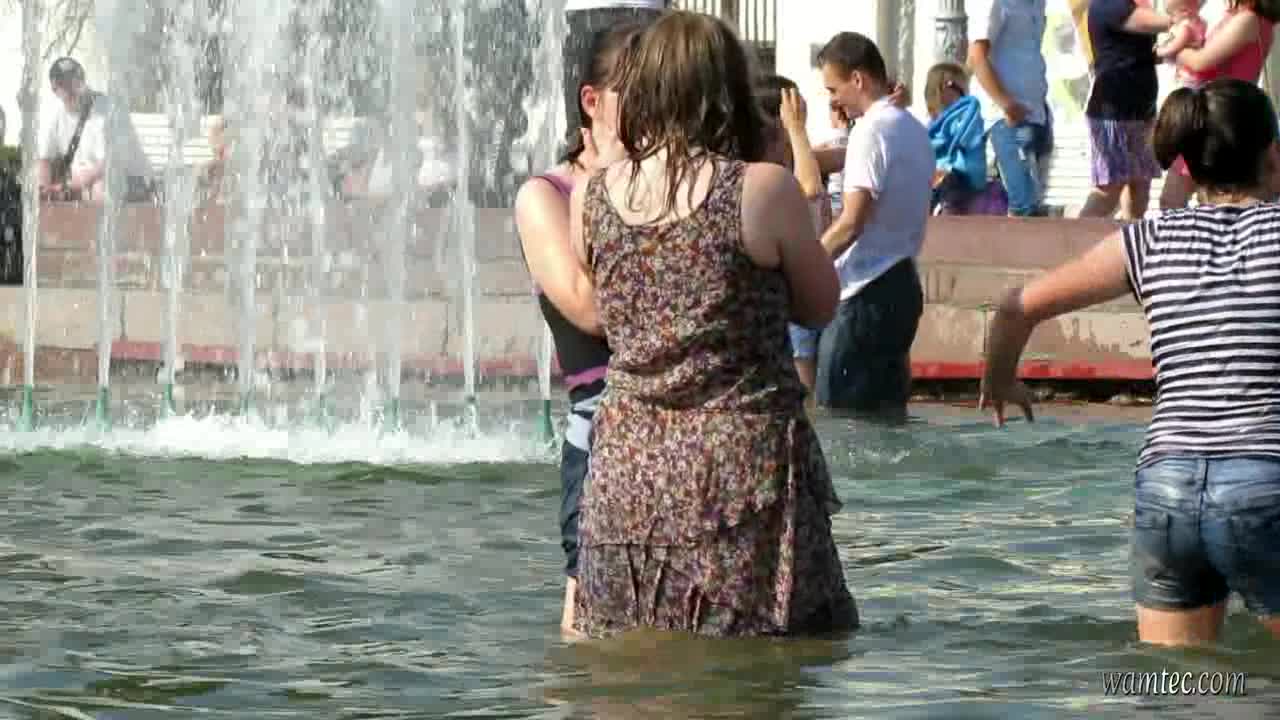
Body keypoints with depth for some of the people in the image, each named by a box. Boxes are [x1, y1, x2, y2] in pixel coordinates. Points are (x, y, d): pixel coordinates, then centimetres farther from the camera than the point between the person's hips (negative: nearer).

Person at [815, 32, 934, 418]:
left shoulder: (872, 130, -15)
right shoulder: (913, 129, 14)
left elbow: (852, 223, -19)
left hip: (865, 291, -9)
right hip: (901, 282, 9)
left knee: (839, 415, -6)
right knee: (887, 411, 10)